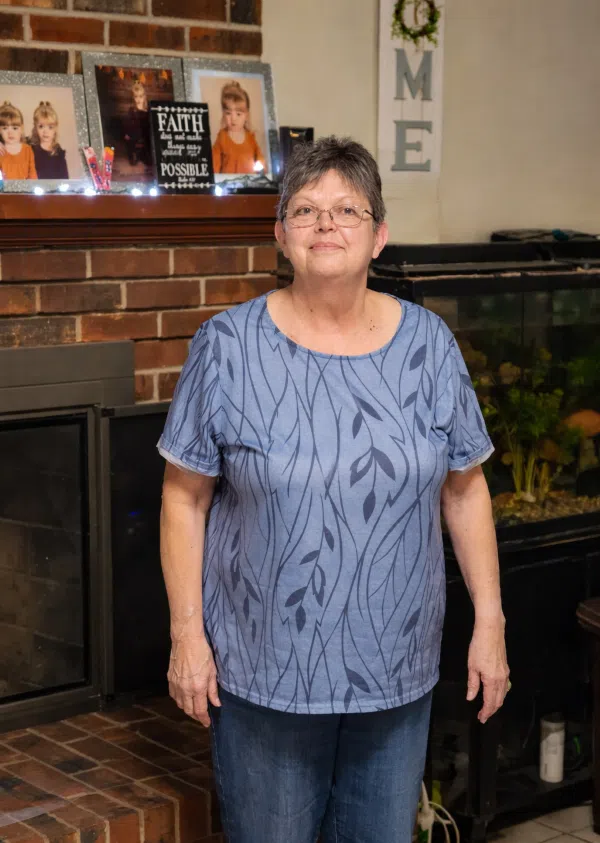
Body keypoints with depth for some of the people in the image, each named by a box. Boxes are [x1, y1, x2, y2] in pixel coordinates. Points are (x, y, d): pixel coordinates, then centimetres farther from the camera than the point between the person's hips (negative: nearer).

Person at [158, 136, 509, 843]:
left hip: (397, 673, 3)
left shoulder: (428, 342, -2)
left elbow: (464, 488, 4)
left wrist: (490, 621, 2)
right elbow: (185, 497, -5)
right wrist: (187, 632, -7)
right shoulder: (228, 346, -9)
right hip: (264, 672, -2)